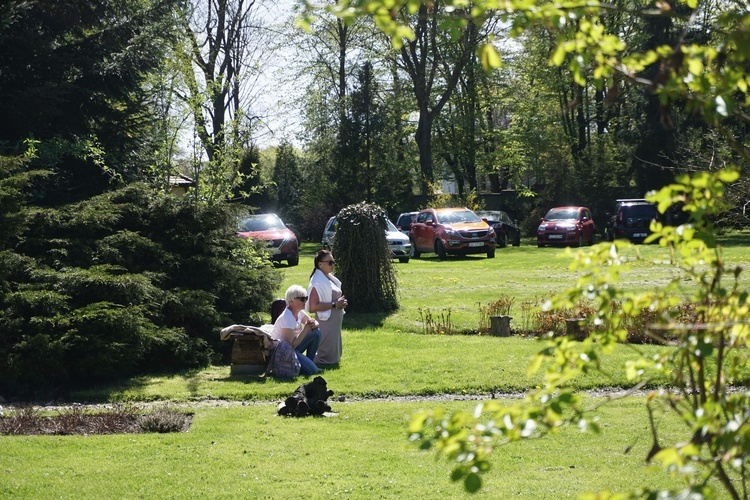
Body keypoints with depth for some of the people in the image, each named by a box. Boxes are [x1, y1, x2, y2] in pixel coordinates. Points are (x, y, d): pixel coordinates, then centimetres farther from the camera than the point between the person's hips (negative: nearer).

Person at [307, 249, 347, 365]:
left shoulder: (330, 278, 11)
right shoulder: (318, 282, -19)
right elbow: (313, 306, -27)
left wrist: (341, 302, 4)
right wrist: (334, 305, -23)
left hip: (336, 319, 10)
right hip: (326, 320, -10)